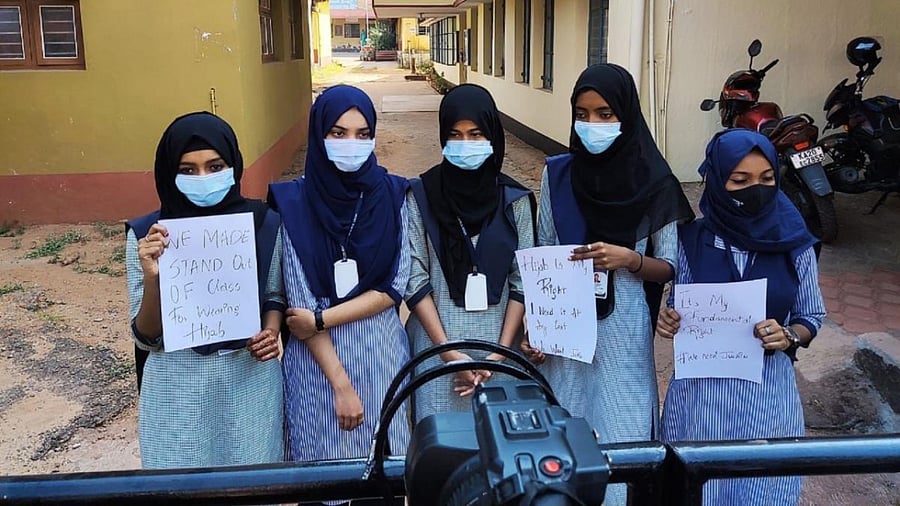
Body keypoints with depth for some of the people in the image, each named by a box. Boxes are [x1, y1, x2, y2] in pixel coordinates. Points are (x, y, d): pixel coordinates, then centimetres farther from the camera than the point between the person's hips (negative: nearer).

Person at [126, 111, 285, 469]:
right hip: (177, 388, -1)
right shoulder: (146, 234, -10)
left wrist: (271, 332, -12)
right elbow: (146, 337, -8)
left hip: (251, 380, 1)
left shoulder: (263, 222, -7)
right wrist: (151, 278, -24)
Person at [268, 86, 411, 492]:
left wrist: (322, 318, -14)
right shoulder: (294, 204, -9)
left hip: (382, 353, 2)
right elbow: (300, 304, -10)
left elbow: (395, 288, -5)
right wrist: (341, 383, -13)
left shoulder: (391, 195, -3)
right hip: (318, 359, -2)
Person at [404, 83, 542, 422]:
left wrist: (501, 352, -7)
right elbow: (415, 279, -6)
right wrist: (450, 352, -11)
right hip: (437, 344, -1)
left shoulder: (514, 200, 2)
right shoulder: (421, 196, -2)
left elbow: (523, 281, 1)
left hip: (498, 343, 1)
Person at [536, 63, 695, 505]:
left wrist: (630, 259, -21)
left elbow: (670, 268, -1)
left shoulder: (653, 182, -7)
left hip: (622, 330, -2)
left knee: (621, 434, 5)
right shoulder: (556, 173, -1)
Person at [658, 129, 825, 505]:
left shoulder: (795, 245, -5)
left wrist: (787, 337, -16)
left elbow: (811, 317, 4)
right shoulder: (693, 240, -6)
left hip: (766, 388, 0)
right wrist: (669, 322, -16)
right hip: (701, 387, 0)